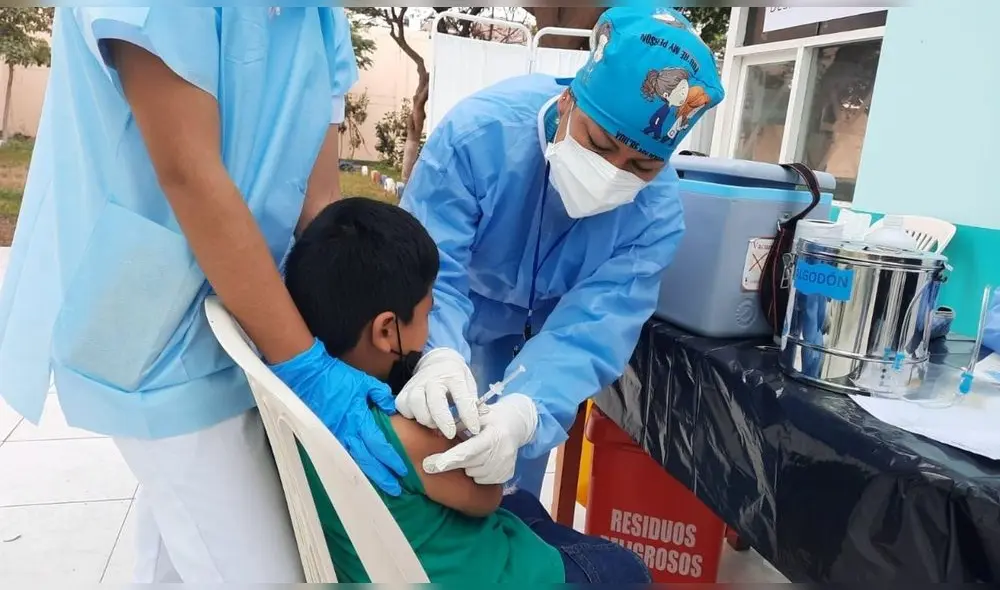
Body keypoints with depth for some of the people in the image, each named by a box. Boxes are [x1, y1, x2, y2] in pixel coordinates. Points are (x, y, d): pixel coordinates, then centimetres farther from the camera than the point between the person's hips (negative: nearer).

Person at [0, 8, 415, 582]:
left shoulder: (322, 18, 1)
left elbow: (319, 199, -2)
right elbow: (188, 175, -26)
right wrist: (306, 368, -24)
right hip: (162, 327, -7)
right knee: (260, 570, -1)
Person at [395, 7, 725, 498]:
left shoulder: (656, 208, -27)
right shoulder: (480, 130, -34)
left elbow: (589, 327, -34)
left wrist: (523, 412, -53)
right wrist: (438, 358, -55)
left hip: (538, 338, 2)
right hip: (456, 329, -1)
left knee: (514, 483, 12)